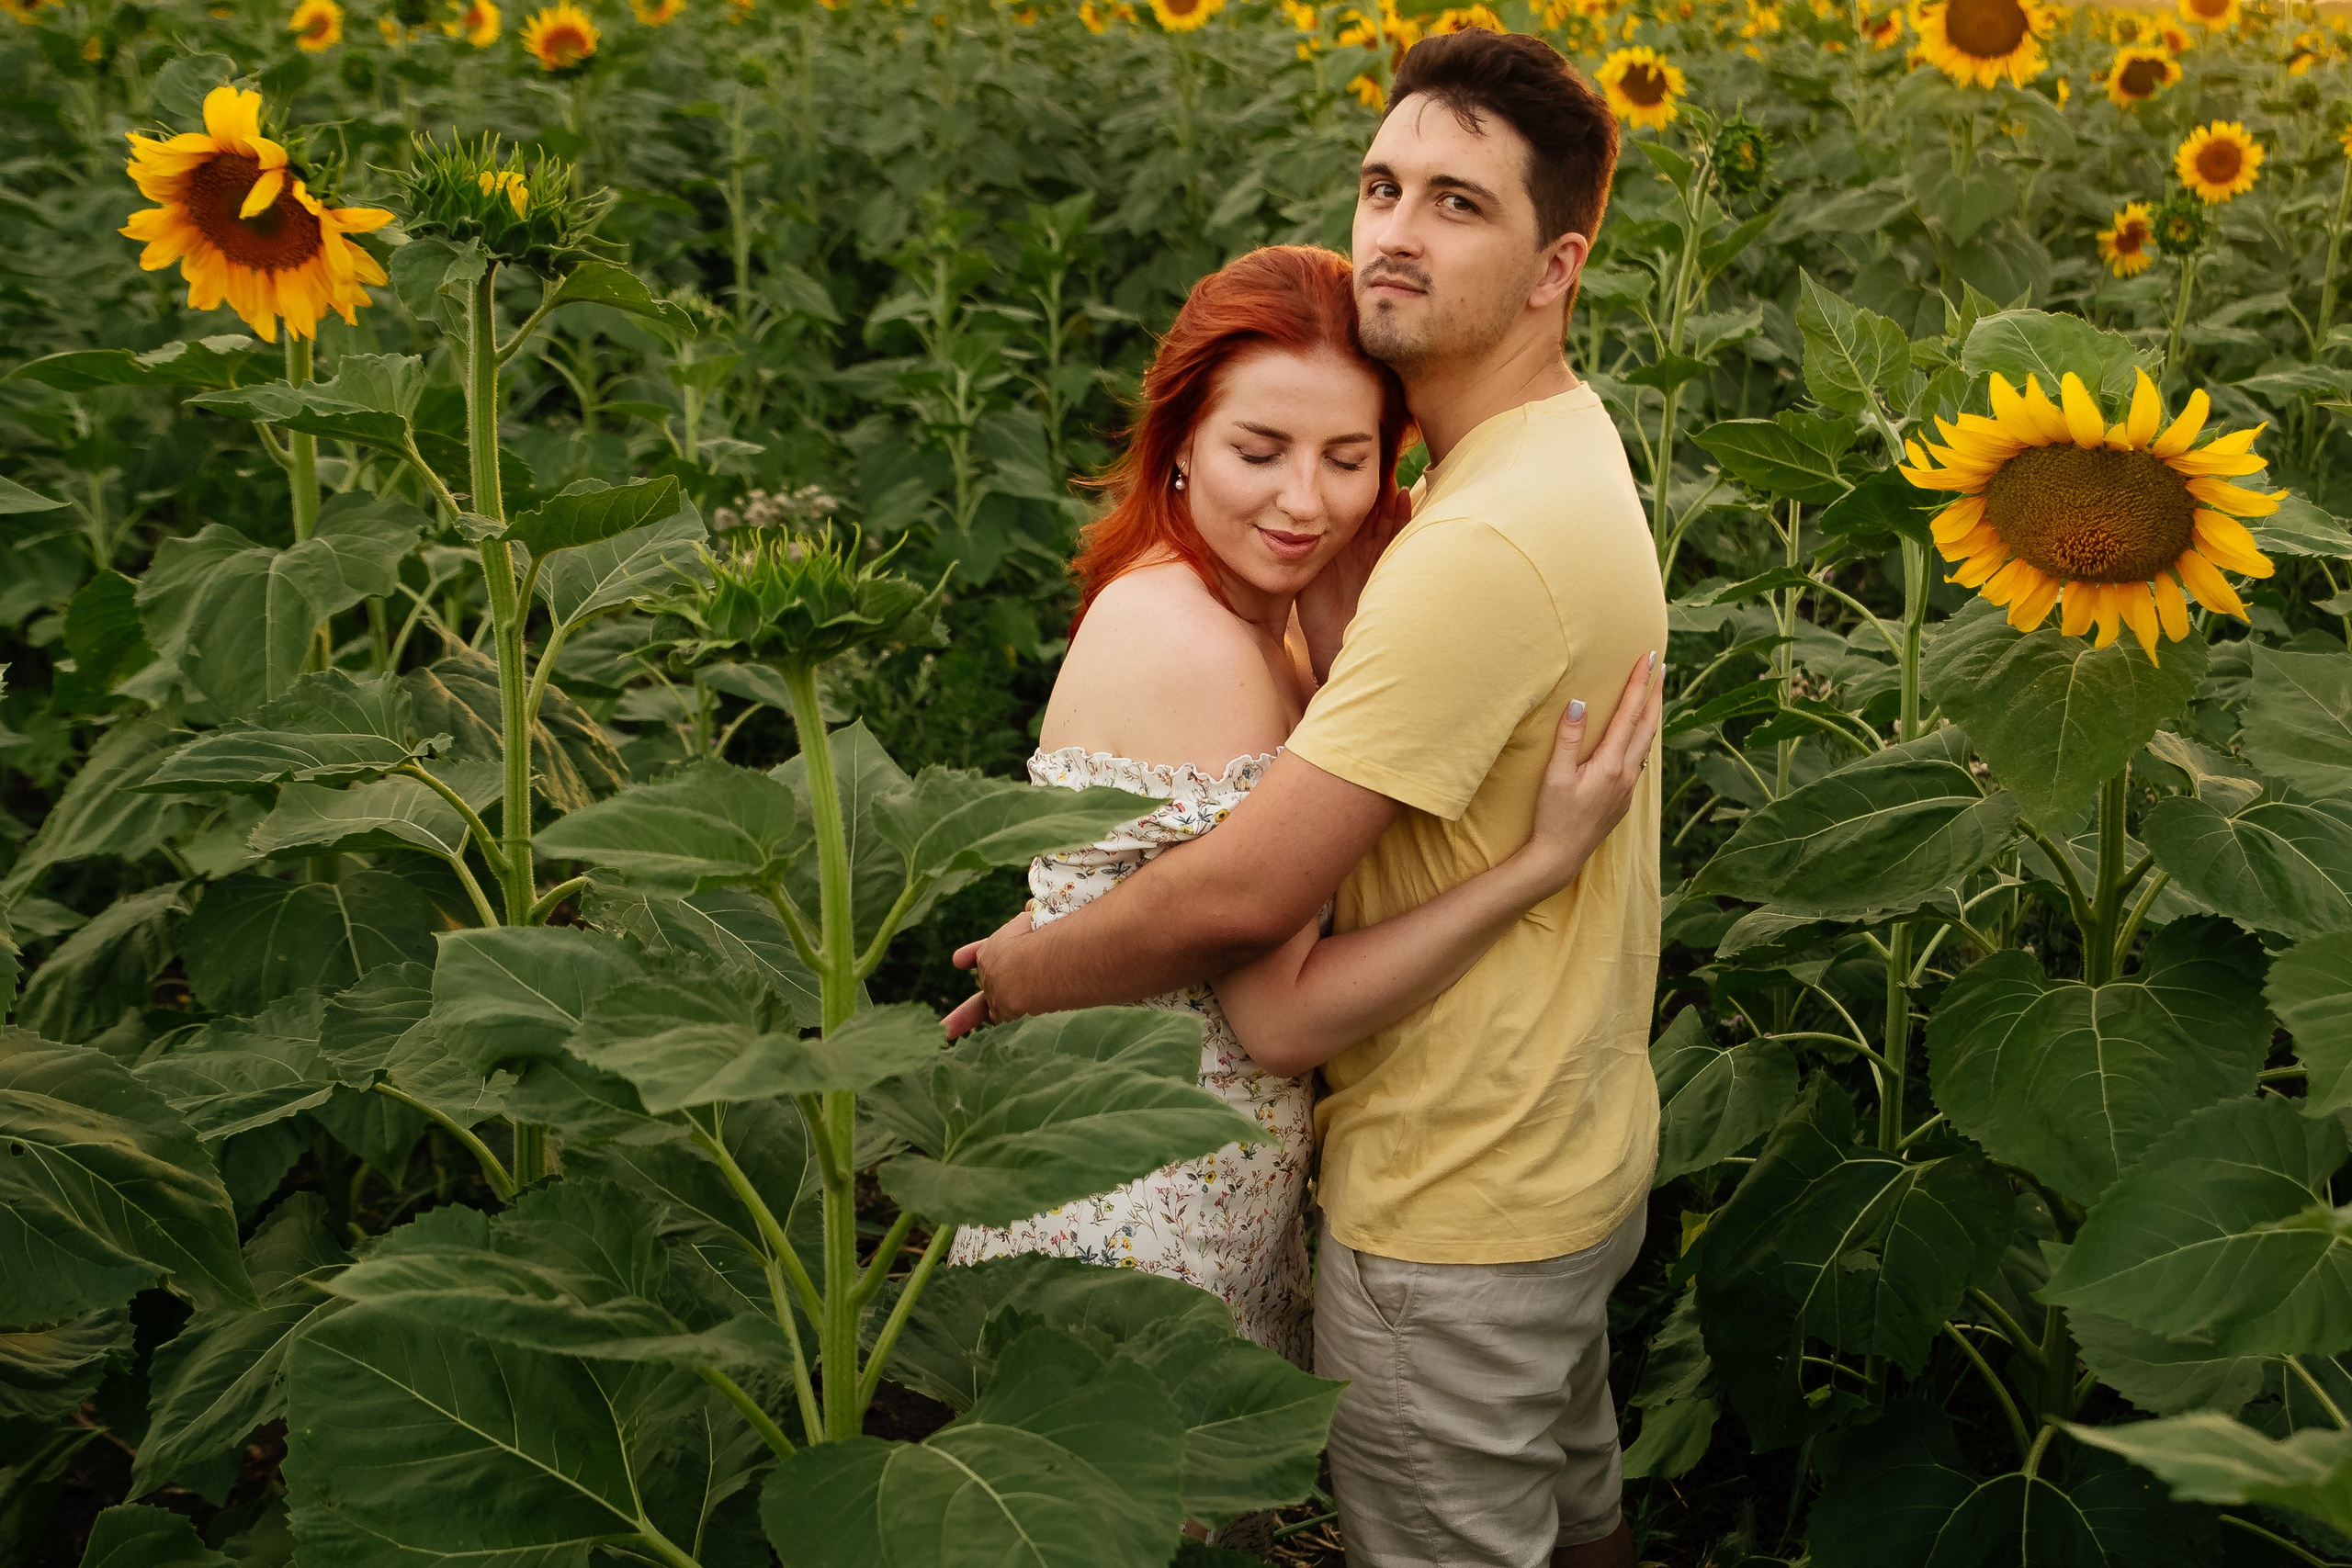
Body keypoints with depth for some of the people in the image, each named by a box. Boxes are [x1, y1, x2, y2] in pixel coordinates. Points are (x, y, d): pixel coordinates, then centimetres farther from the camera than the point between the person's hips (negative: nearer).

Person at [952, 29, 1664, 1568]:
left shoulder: (1486, 544, -31)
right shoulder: (1568, 449, 4)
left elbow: (1244, 895, -30)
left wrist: (1019, 973, -14)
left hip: (1456, 1215, -9)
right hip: (1575, 1151, 9)